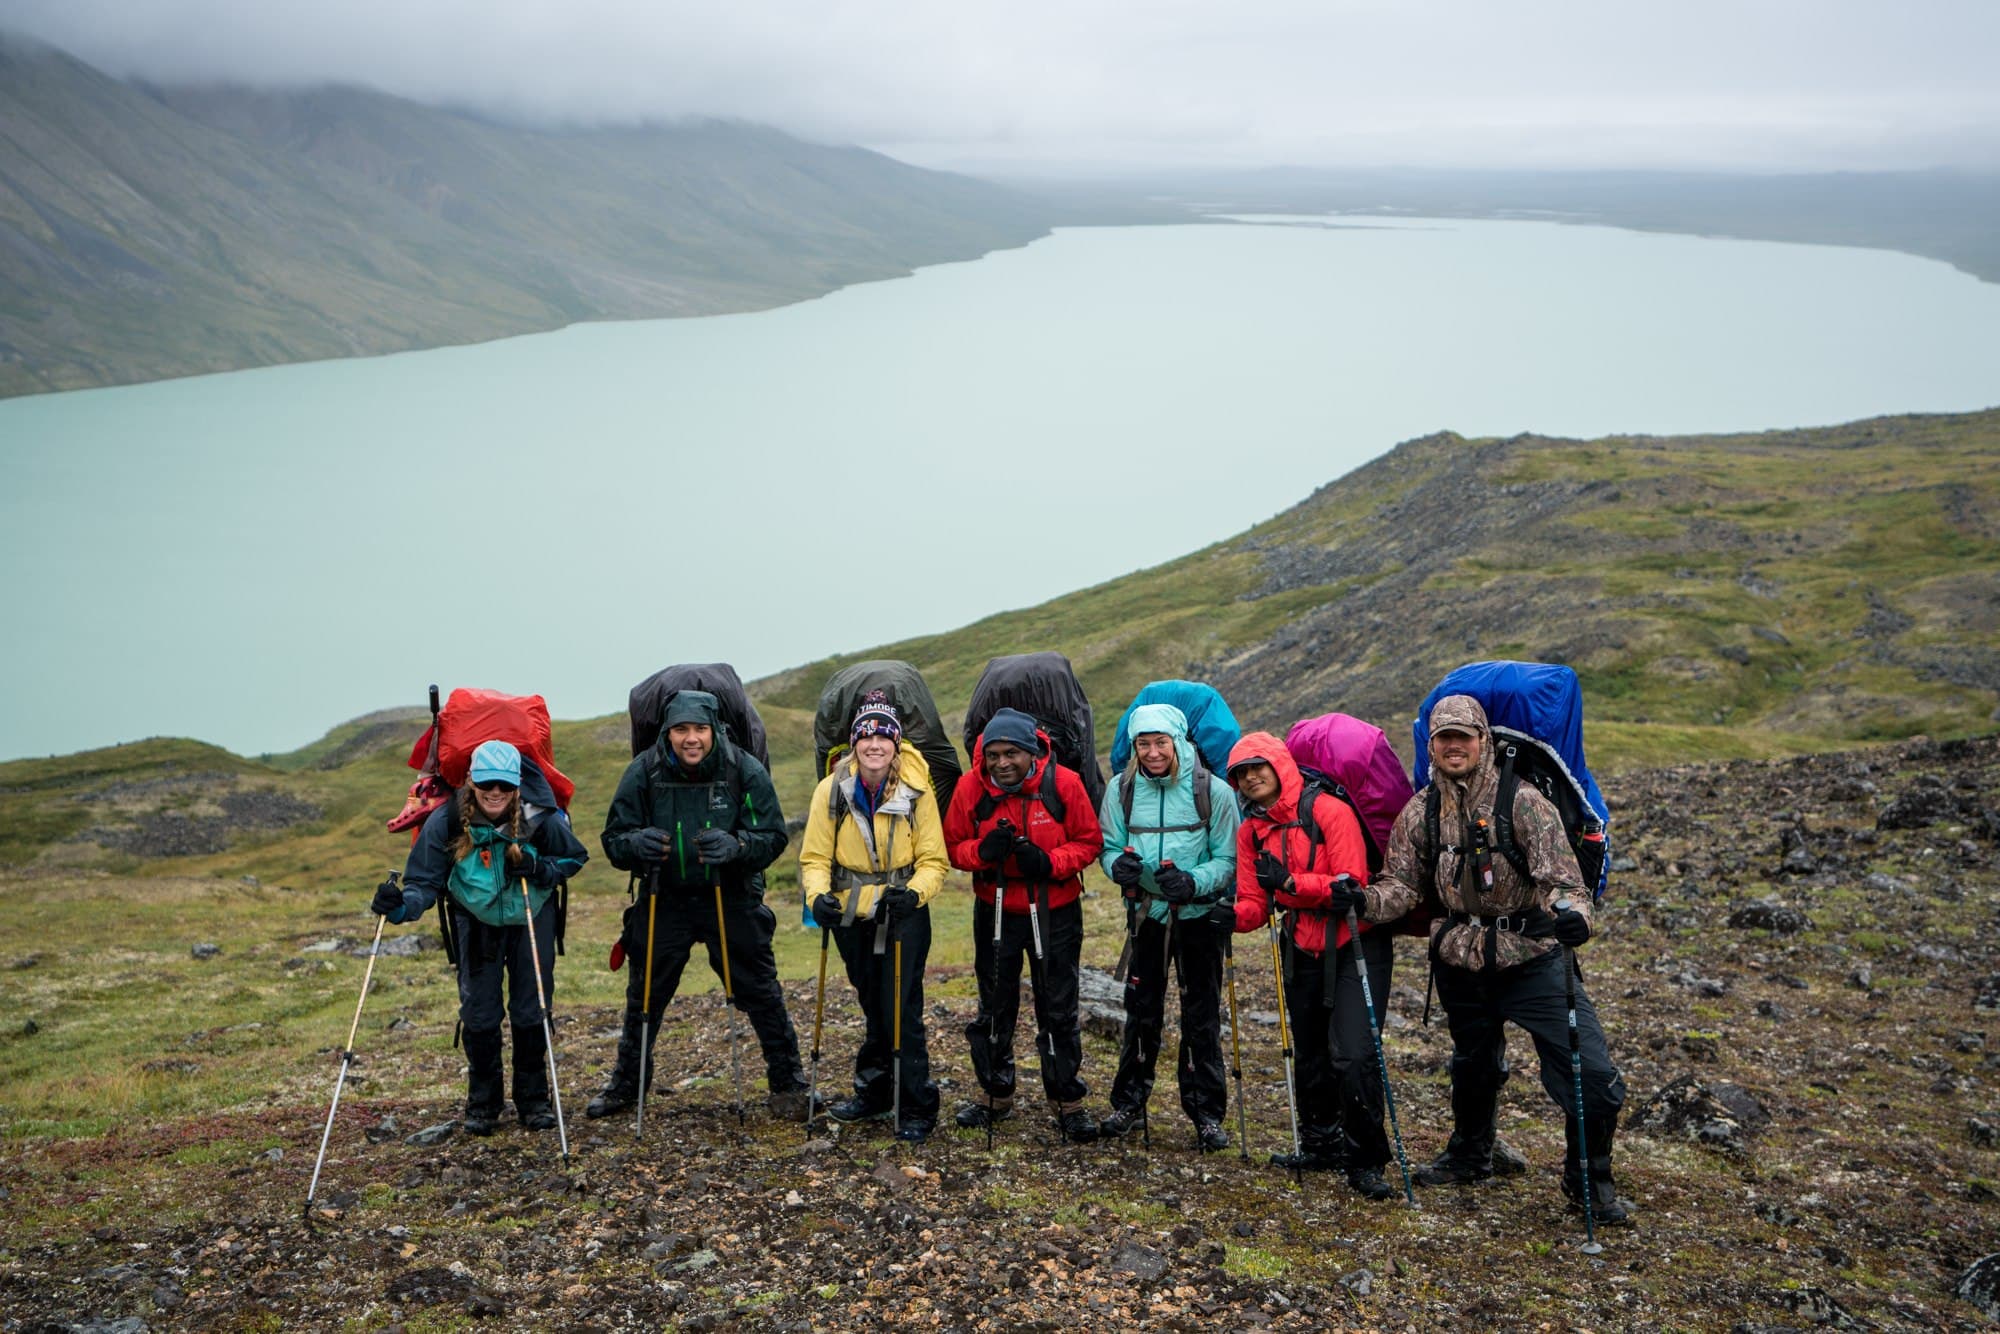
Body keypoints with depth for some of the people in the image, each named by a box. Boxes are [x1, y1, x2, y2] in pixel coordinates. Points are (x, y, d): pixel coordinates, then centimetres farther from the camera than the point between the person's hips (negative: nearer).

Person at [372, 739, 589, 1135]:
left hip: (532, 919, 0)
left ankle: (533, 1099, 20)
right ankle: (482, 1102, 19)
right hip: (477, 920, 0)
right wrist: (402, 906, -41)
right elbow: (425, 880, -21)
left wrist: (540, 870, -28)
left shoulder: (541, 819, -25)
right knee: (479, 1013, 2)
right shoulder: (446, 821, -25)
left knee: (531, 1010, 3)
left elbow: (575, 858, -8)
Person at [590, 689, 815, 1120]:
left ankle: (787, 1085, 17)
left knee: (760, 993, 1)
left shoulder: (745, 770, -12)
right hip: (664, 902, 1)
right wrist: (637, 843, -32)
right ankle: (626, 1084, 32)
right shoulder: (643, 772, -10)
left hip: (731, 901, -1)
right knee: (643, 996, 12)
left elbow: (773, 836, -12)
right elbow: (613, 841, -7)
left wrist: (736, 845, -33)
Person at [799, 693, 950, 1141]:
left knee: (901, 1011, -7)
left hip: (904, 916, -3)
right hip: (851, 917, 3)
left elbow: (934, 861, -8)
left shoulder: (917, 792, -11)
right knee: (874, 1010, 18)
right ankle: (873, 1093, 35)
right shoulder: (831, 790, -8)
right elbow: (815, 857, -5)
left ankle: (917, 1108, 5)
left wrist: (914, 892, -28)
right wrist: (818, 894, -24)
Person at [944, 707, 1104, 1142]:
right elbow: (953, 845, -2)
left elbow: (1089, 842, -7)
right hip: (995, 911, 2)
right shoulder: (971, 787, -10)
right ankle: (995, 1096, 29)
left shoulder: (1064, 784, -14)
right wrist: (982, 852, -23)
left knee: (1059, 1011, 4)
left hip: (1055, 912, -2)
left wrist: (1050, 863, -23)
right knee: (994, 1008, 13)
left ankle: (1068, 1103, 17)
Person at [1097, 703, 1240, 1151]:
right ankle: (1129, 1103, 25)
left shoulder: (1213, 791, -11)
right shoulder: (1123, 789, -3)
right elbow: (1109, 846, 2)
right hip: (1147, 912, 2)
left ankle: (1207, 1113, 15)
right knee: (1141, 1010, 11)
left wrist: (1194, 882, -27)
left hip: (1200, 914, -2)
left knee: (1201, 1016, 4)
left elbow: (1227, 859, -9)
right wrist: (1119, 865, -22)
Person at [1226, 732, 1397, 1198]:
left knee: (1352, 1057, -15)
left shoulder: (1327, 810, -15)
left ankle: (1365, 1161, -1)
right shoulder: (1250, 831, 5)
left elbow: (1352, 884, -21)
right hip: (1303, 952, 7)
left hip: (1355, 946, -6)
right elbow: (1254, 906, 2)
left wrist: (1291, 884, -30)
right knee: (1310, 1057, 16)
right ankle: (1321, 1146, 35)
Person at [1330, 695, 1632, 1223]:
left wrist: (1570, 911, -38)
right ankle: (1470, 1155, 49)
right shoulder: (1419, 813, 2)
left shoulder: (1523, 801, -10)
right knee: (1473, 1065, 24)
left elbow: (1560, 875, -16)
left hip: (1534, 957, -3)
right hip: (1462, 964, 4)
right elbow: (1403, 885, 2)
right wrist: (1363, 900, -18)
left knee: (1593, 1074, -10)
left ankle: (1589, 1179, 12)